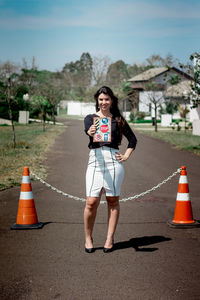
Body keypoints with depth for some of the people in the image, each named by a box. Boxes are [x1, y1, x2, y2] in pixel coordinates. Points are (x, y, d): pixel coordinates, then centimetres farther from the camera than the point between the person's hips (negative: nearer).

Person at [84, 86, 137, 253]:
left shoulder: (118, 119, 11)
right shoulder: (90, 118, 10)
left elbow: (133, 139, 20)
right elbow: (88, 129, -15)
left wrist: (126, 156, 7)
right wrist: (91, 132, -38)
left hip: (113, 160, 1)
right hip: (95, 160, 0)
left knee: (113, 201, 4)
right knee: (91, 202, -7)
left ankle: (110, 239, 13)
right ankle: (88, 238, 10)